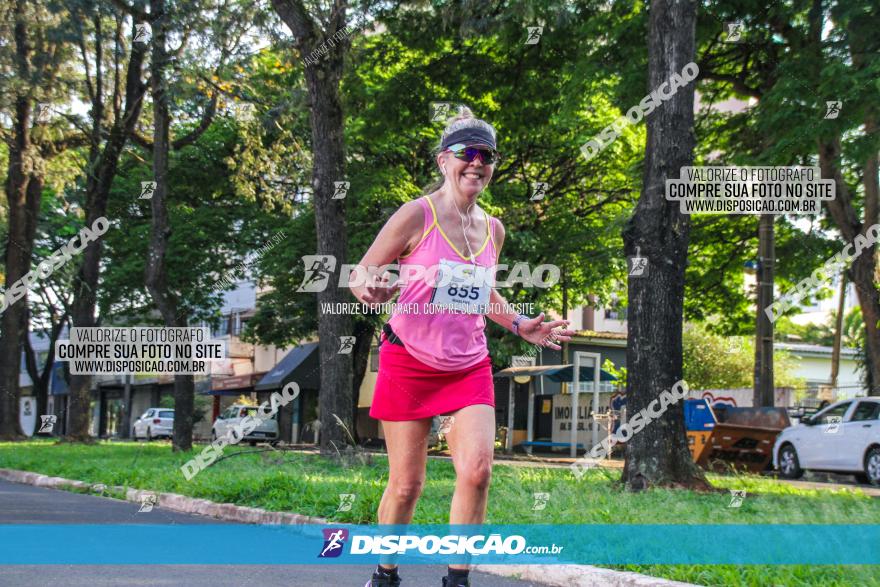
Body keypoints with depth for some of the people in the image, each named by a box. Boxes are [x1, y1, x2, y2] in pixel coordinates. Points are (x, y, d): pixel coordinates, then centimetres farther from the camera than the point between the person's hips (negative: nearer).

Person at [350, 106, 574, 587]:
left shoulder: (492, 229, 8)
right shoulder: (417, 215, -9)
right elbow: (359, 276, -5)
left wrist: (520, 326, 12)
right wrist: (372, 291, -28)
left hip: (469, 367, 4)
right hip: (409, 362, -4)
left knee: (477, 470, -14)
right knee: (406, 484, 1)